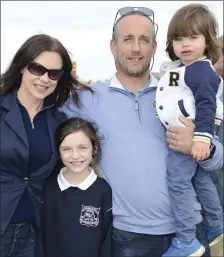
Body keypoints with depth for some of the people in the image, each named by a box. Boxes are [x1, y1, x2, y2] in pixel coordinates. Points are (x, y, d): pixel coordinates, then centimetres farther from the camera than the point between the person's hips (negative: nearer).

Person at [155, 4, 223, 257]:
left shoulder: (201, 70, -17)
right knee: (200, 179, 21)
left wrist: (203, 136, -34)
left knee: (177, 182, -6)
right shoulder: (177, 68, 13)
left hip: (190, 136, -10)